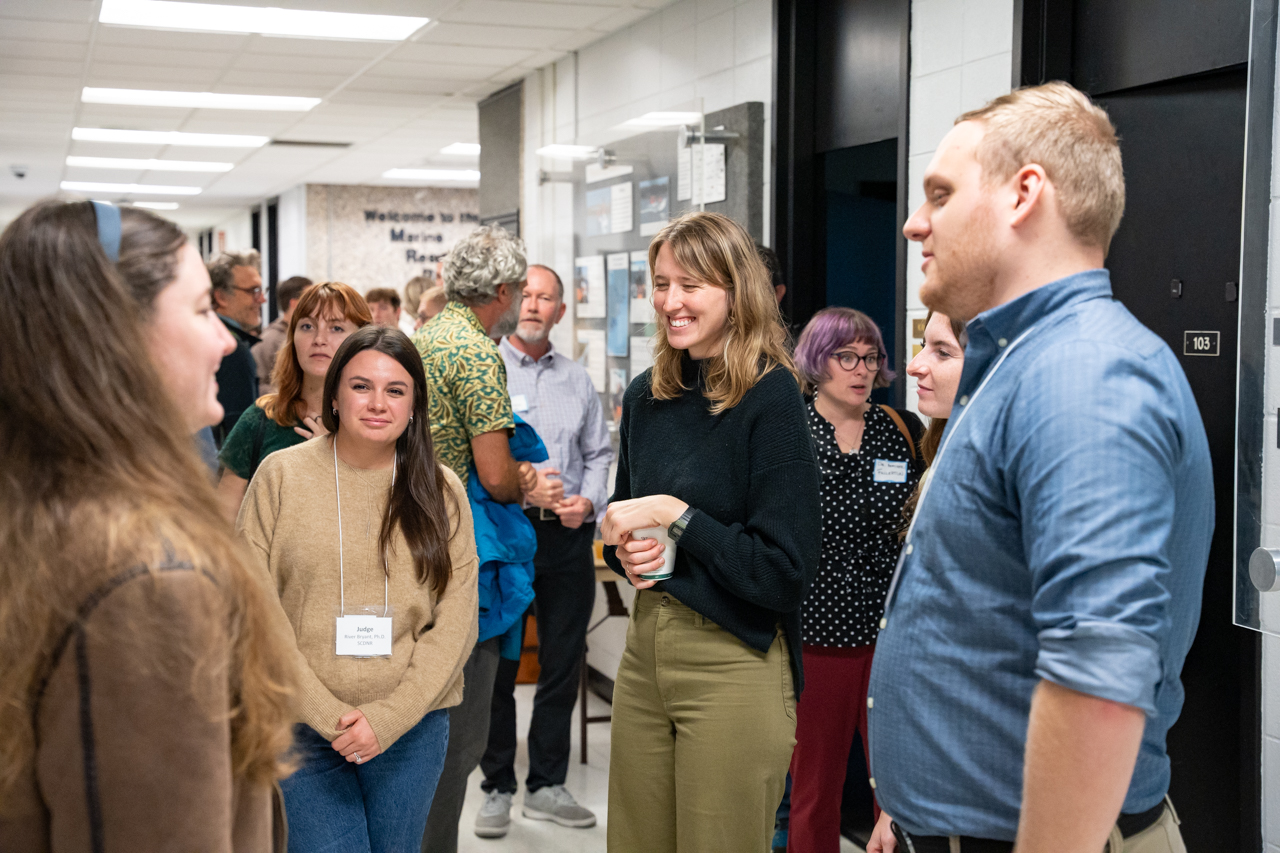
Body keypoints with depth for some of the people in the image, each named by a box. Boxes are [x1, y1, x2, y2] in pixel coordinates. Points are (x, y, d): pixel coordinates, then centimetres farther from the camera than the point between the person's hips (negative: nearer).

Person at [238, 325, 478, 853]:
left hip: (411, 726, 2)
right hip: (302, 727, -2)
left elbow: (456, 622, -1)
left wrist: (388, 718, -11)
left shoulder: (440, 490, 3)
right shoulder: (281, 475, -2)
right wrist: (327, 715, -12)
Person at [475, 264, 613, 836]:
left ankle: (547, 785, 19)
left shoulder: (578, 380, 14)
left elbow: (600, 453, 15)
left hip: (568, 534, 4)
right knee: (496, 665, 1)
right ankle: (498, 789, 14)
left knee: (562, 664, 7)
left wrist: (588, 499, -3)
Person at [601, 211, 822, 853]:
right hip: (644, 648, 6)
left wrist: (676, 515, -17)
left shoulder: (769, 398, -13)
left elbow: (786, 571, -18)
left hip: (734, 664, -6)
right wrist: (626, 551, -1)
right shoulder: (647, 396, 6)